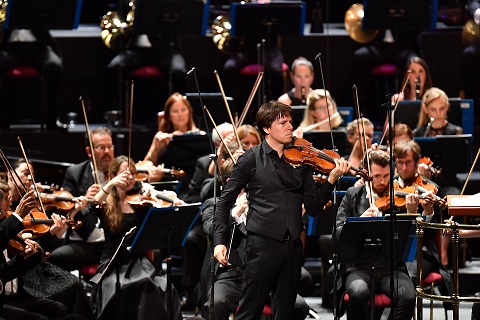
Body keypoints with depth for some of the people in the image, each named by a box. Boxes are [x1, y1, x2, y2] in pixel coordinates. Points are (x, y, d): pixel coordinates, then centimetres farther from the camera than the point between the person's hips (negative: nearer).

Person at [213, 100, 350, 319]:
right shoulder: (252, 159, 0)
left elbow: (312, 206, 6)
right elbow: (225, 202, 1)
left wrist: (331, 179, -8)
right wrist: (219, 241, -9)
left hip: (292, 244, 4)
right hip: (263, 244, -4)